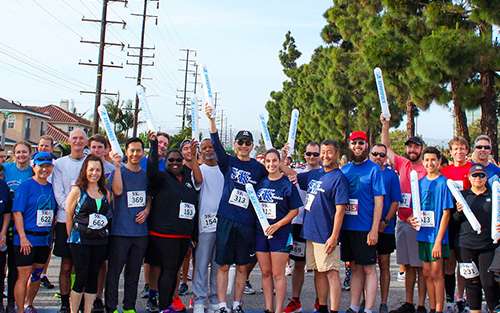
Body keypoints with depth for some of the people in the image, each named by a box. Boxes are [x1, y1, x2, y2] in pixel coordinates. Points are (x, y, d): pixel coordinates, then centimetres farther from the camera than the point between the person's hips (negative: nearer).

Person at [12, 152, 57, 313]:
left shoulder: (51, 188, 9)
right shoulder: (25, 186, -8)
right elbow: (17, 212, -12)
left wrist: (51, 236, 11)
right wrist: (23, 237, -17)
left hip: (45, 238, 6)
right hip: (27, 238, -6)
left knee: (37, 274, 14)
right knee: (23, 275, -3)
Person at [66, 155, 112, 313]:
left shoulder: (106, 192, 10)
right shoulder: (77, 190, -3)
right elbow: (68, 215, -1)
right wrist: (72, 237, 0)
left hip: (100, 242, 4)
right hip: (80, 241, -4)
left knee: (93, 277, 8)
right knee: (81, 278, -4)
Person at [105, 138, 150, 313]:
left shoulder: (145, 175, 11)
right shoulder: (118, 172, -3)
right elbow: (117, 190, -21)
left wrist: (146, 211, 1)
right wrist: (117, 167, -23)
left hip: (140, 231, 5)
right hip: (120, 231, -4)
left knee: (134, 272, 12)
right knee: (114, 271, -1)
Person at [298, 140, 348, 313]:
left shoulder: (339, 178, -10)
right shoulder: (314, 174, 11)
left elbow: (340, 209, -15)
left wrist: (334, 237, -20)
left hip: (326, 235, -7)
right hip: (310, 232, 7)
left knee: (331, 272, -4)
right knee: (318, 271, 14)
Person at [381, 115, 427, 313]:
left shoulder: (427, 169, -4)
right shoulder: (401, 164, 9)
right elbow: (385, 147, 15)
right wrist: (385, 125, 7)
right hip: (402, 222, 5)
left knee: (421, 266, 0)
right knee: (408, 265, 11)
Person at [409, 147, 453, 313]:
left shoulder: (444, 183, -9)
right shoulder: (420, 183, 8)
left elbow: (446, 213, -12)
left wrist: (438, 240, -16)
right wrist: (412, 218, -4)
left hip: (437, 235, -5)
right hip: (423, 234, 5)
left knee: (436, 274, -1)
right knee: (427, 273, 11)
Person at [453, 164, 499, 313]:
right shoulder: (462, 195, 9)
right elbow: (454, 221, 10)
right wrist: (458, 212, -10)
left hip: (488, 245, -1)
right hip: (466, 245, 1)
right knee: (472, 281, 5)